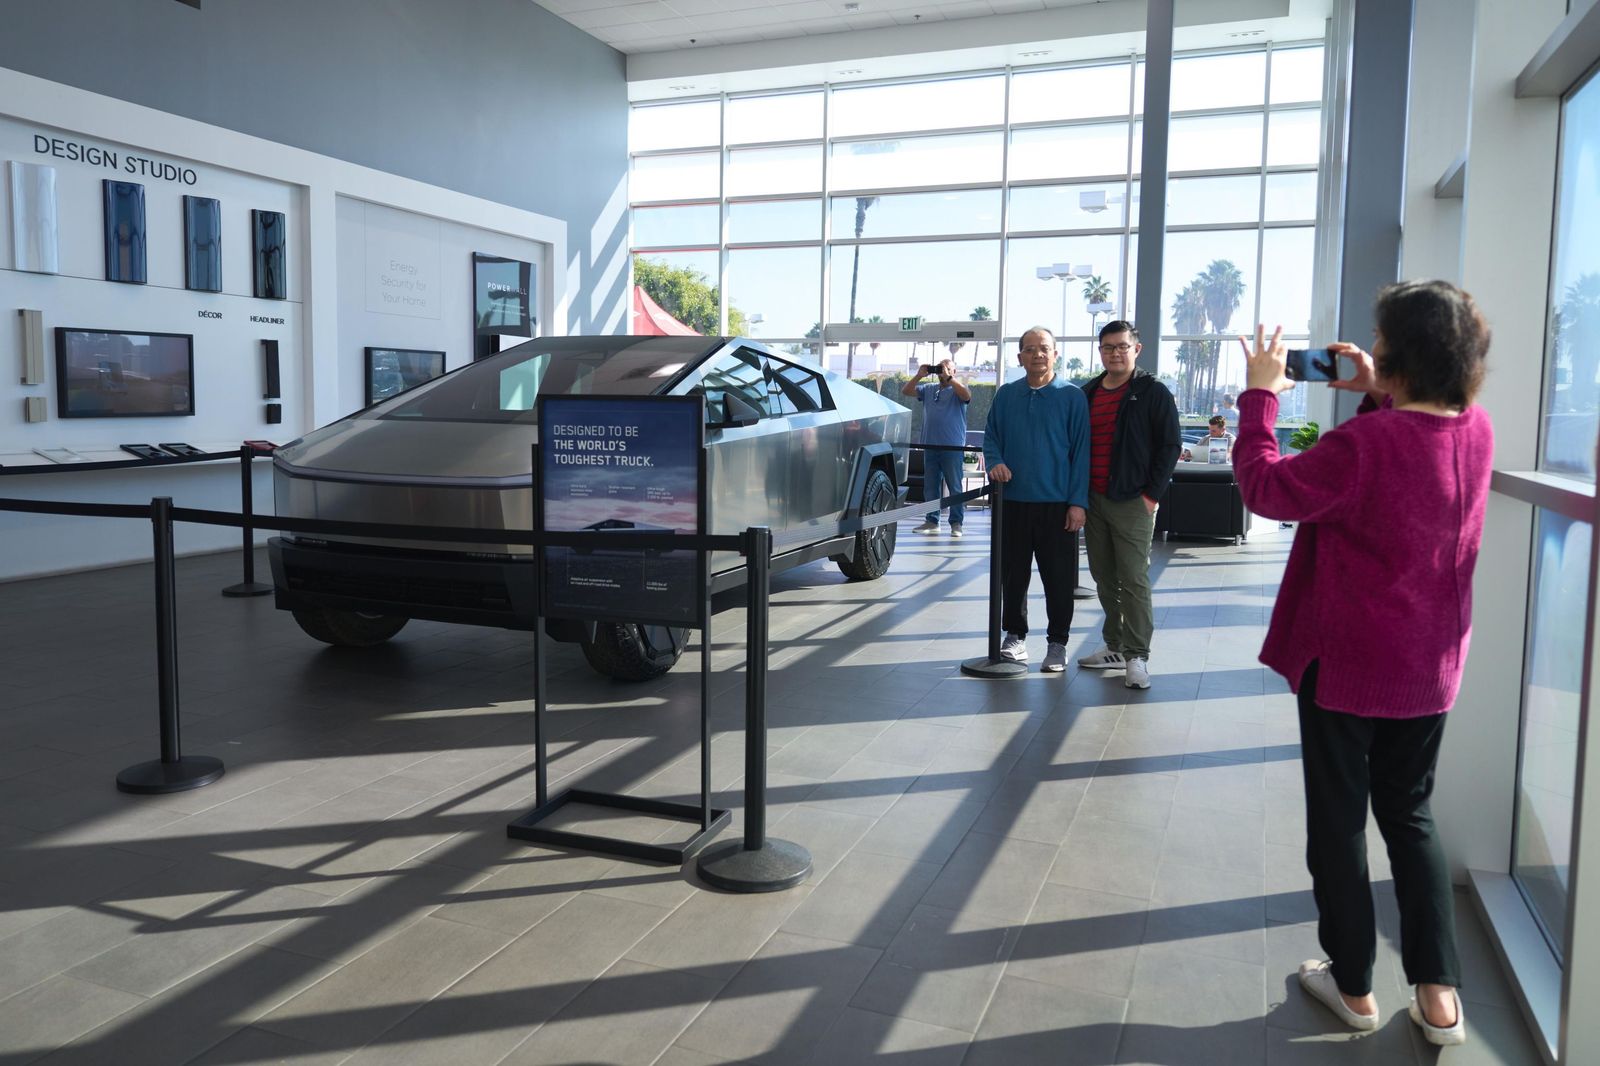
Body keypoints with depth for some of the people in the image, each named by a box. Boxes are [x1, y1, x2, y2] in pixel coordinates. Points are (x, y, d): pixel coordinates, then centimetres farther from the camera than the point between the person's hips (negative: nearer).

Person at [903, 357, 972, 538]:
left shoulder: (957, 390, 2)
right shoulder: (928, 390, 15)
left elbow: (967, 395, -20)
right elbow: (905, 392, 12)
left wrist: (948, 378, -19)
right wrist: (919, 376, 0)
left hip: (952, 448, -5)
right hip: (930, 446, 5)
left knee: (955, 487, -2)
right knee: (930, 486, 8)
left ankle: (956, 523, 2)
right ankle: (932, 521, 15)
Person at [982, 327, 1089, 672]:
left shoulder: (1072, 396, -2)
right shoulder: (1006, 394, 8)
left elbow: (1081, 451, -3)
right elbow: (991, 436, 14)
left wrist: (1078, 502, -9)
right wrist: (995, 462, -9)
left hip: (1057, 504, -3)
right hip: (1013, 501, 3)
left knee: (1059, 578, 4)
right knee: (1013, 574, 10)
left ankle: (1057, 642, 16)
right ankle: (1015, 635, 24)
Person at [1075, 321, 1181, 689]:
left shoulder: (1153, 393, -3)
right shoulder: (1087, 393, 13)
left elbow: (1170, 445, -5)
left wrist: (1152, 493, -10)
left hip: (1133, 502, -6)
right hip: (1094, 500, 6)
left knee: (1134, 580, -5)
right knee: (1104, 579, 10)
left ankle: (1137, 655, 1)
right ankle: (1115, 647, 20)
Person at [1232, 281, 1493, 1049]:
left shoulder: (1365, 442, -25)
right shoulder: (1475, 431, -2)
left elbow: (1265, 488, -17)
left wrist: (1259, 395, -9)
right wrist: (1374, 397, 6)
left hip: (1345, 661, -6)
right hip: (1428, 664, 7)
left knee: (1338, 820, 10)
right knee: (1410, 816, 19)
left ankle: (1353, 985, 23)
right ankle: (1438, 995, 20)